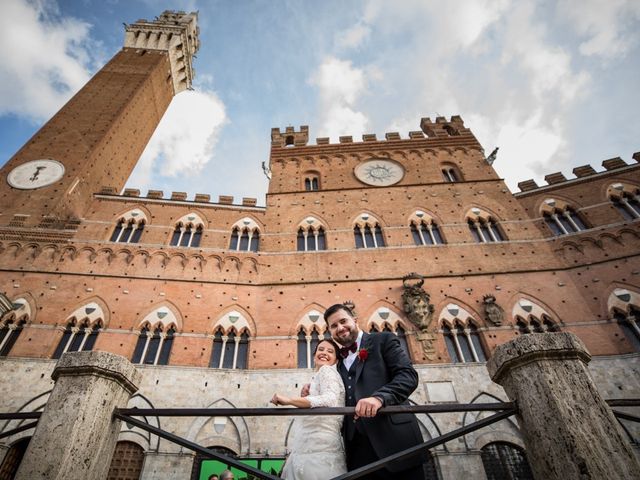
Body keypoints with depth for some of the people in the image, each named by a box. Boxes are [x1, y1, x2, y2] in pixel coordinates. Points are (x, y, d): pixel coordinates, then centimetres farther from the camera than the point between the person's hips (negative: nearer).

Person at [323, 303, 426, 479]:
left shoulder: (383, 340, 4)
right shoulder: (338, 362, 21)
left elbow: (408, 375, -10)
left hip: (394, 438, -4)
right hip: (357, 447, 5)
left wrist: (379, 397, -27)